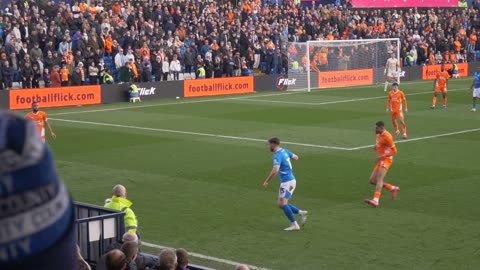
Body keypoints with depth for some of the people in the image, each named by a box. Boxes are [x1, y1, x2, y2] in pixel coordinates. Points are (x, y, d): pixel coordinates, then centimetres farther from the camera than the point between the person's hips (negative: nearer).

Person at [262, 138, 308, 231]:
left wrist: (266, 182, -21)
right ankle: (301, 213, 6)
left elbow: (275, 171, -30)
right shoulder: (285, 151, 10)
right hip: (291, 180, 9)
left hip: (287, 182, -9)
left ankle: (294, 225, -17)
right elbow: (296, 157, 23)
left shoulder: (277, 155, -18)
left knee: (282, 204, -13)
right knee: (280, 204, 11)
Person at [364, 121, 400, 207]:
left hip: (386, 160, -10)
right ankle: (393, 188, 18)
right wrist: (376, 147, 7)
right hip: (380, 161, 10)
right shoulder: (379, 135, 13)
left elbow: (394, 151, -15)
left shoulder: (387, 136, -14)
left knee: (379, 179, -25)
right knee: (372, 180, 6)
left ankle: (375, 200, -39)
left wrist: (381, 156, -23)